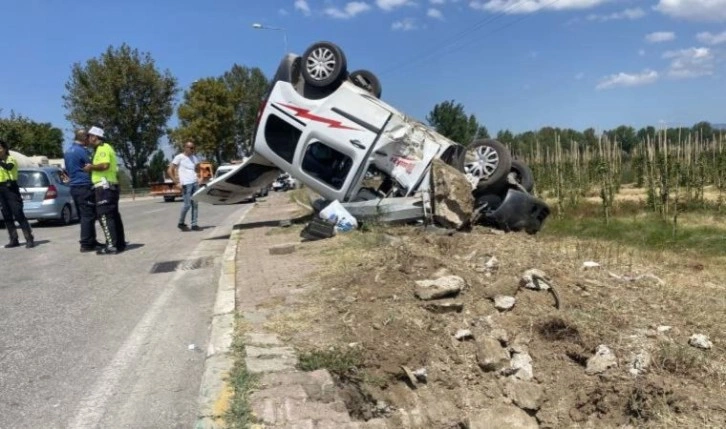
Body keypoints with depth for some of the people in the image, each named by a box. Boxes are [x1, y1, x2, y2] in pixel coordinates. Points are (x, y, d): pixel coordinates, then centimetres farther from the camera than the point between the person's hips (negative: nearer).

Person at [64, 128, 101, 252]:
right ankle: (86, 244, -7)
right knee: (88, 216, -7)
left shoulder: (68, 151, 16)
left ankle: (91, 241, 18)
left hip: (74, 186, 10)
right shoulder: (82, 151, -13)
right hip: (84, 186, -10)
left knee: (83, 215, 13)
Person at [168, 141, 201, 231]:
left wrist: (197, 178, 11)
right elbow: (169, 171, -3)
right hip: (186, 184, -6)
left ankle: (194, 224, 6)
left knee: (195, 204, 2)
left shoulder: (195, 158, 15)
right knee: (187, 204, -7)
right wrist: (176, 182, -8)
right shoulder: (179, 157, -1)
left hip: (195, 183, 6)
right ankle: (181, 223, 11)